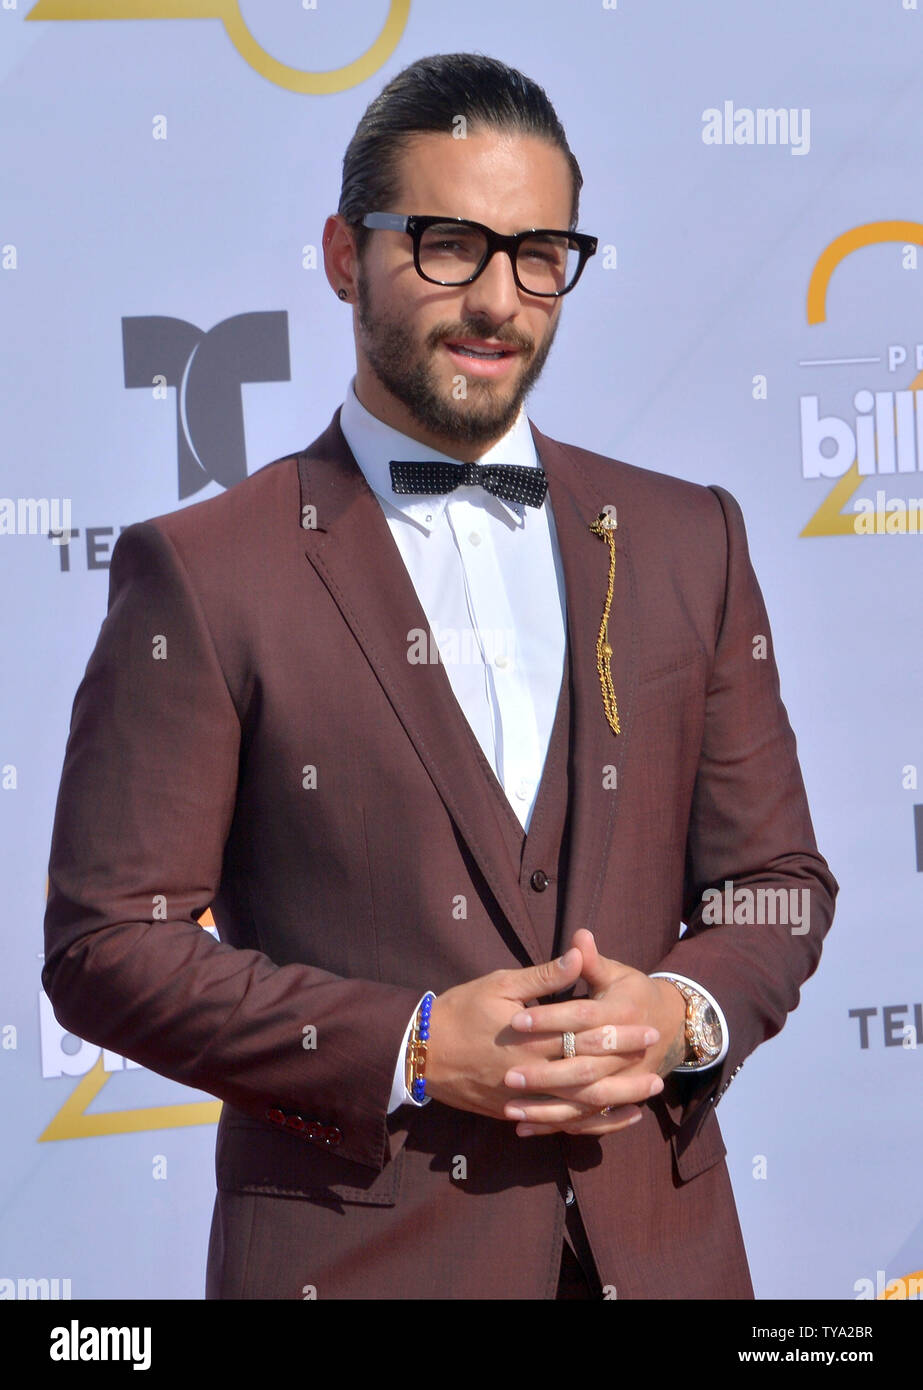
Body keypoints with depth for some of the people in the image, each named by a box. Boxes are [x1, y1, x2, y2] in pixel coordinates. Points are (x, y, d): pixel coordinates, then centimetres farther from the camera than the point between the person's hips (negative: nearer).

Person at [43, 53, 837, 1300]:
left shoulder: (689, 542, 7)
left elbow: (776, 877, 10)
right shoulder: (201, 575, -5)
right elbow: (108, 943, -7)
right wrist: (411, 1050, -16)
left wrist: (685, 1011, -10)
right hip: (356, 1252, -3)